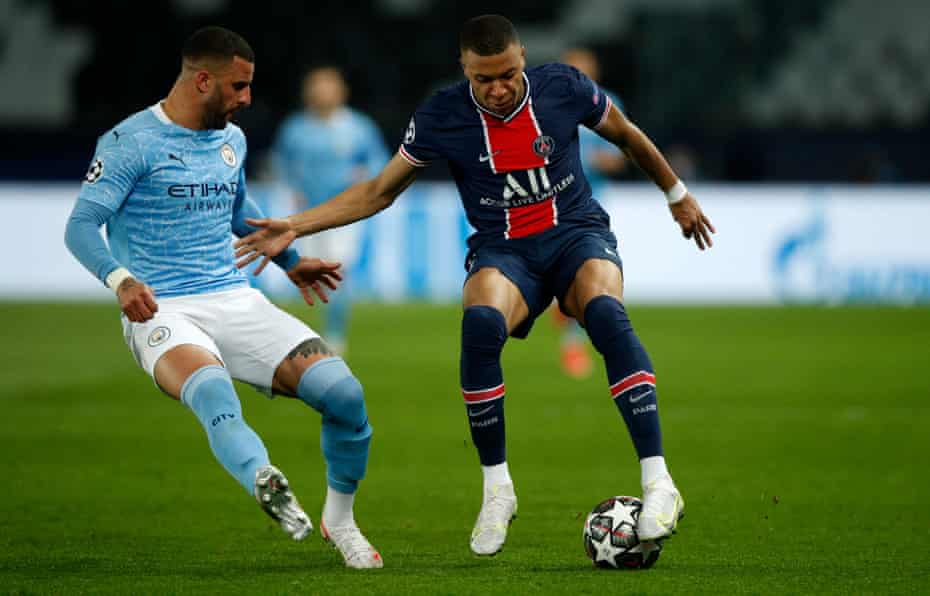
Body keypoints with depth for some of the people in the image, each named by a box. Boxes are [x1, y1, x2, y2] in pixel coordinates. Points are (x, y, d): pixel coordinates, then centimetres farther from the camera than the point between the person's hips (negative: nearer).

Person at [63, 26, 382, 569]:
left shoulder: (232, 139, 15)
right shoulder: (131, 142, -7)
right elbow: (82, 224, -13)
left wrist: (290, 262, 37)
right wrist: (120, 280, -31)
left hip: (236, 301, 6)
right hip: (163, 314, -6)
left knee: (343, 391, -13)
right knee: (211, 387, -40)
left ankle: (339, 521, 8)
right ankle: (267, 485, -67)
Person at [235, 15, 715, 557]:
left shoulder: (563, 87, -6)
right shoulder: (441, 119, -5)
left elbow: (627, 135, 14)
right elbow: (379, 192, 7)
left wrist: (677, 193, 26)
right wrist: (295, 227, -2)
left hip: (577, 233, 0)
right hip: (503, 251, 0)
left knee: (607, 313, -36)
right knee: (481, 322, -36)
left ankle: (658, 481, -37)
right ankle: (497, 489, -21)